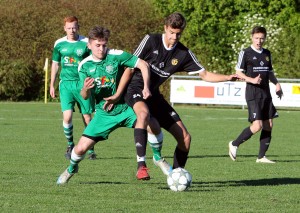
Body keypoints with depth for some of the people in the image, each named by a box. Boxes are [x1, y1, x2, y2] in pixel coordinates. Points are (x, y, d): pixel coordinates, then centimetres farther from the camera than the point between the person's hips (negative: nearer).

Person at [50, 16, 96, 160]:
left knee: (87, 117, 0)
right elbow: (55, 64, 16)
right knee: (67, 116, -12)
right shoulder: (59, 44, 6)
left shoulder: (86, 43, -3)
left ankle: (90, 149, 15)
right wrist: (52, 85, 16)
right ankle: (70, 145, 10)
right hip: (66, 83, 1)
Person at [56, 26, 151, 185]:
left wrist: (146, 87, -26)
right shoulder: (84, 66, -3)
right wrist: (85, 89, -29)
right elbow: (85, 97, -4)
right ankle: (71, 169, 30)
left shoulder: (116, 56, -13)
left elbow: (143, 65, -13)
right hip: (103, 114, 2)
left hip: (125, 109, -2)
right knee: (81, 148, -4)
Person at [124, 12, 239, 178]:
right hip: (136, 88, -6)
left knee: (185, 137, 1)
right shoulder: (151, 40, -11)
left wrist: (227, 78, -14)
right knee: (144, 113, -42)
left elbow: (204, 74, 3)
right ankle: (141, 163, -41)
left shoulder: (184, 54, 1)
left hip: (154, 95, 6)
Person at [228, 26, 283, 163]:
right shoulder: (246, 53, -4)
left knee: (268, 125, 2)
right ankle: (234, 144, 5)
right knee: (257, 125, -15)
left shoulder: (267, 54, 14)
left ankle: (261, 157, 9)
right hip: (253, 92, -7)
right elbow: (238, 72, -5)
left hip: (266, 92, 7)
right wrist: (251, 80, -21)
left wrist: (276, 83, 8)